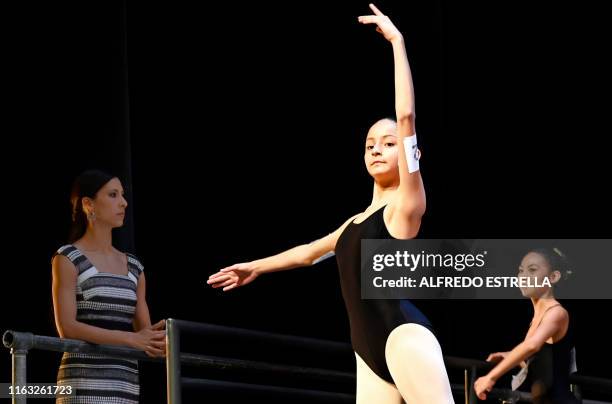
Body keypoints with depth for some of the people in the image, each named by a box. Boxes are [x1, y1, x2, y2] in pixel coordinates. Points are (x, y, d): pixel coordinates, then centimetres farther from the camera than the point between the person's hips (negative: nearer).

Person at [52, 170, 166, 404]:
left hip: (127, 383, 6)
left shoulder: (134, 268, 18)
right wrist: (131, 338, -17)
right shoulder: (68, 259, 0)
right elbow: (67, 327, -11)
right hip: (85, 384, -6)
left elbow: (144, 330, 14)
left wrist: (155, 341, -12)